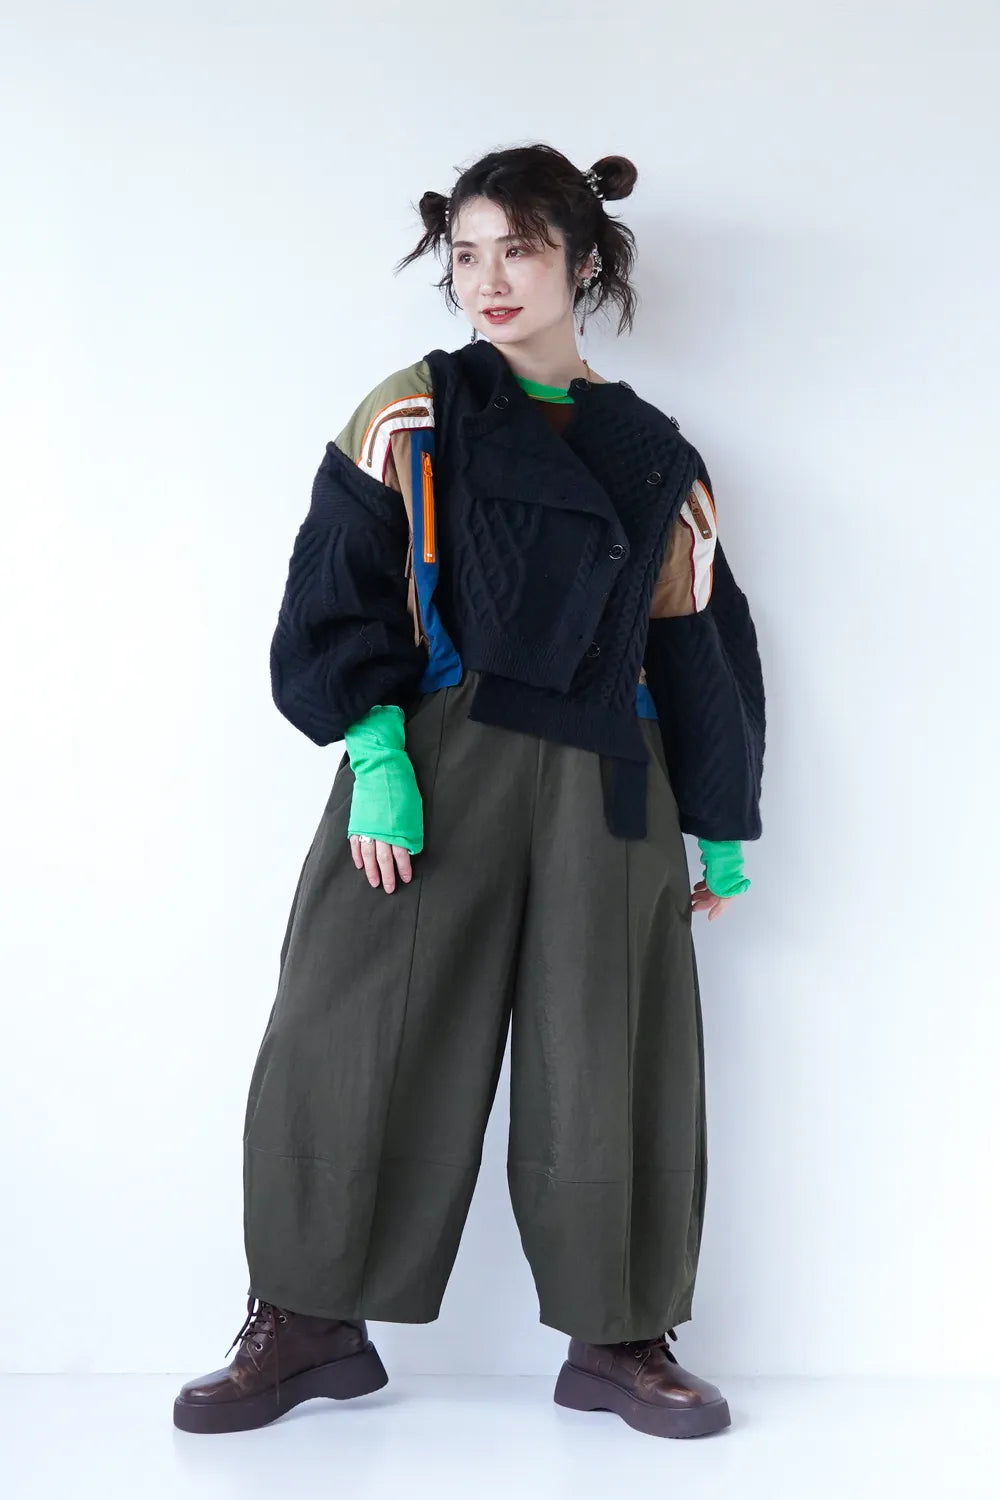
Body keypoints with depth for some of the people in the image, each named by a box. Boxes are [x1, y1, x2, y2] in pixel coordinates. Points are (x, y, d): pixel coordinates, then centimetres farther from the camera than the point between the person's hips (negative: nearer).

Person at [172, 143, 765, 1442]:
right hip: (432, 770, -2)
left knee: (610, 1062, 4)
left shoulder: (658, 461, 11)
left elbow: (701, 647, 14)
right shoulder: (410, 419, 4)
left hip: (604, 793, 2)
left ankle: (617, 1337, 18)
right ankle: (309, 1321, 14)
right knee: (362, 1041, -1)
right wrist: (374, 754, -17)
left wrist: (720, 829, 11)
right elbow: (335, 597, -3)